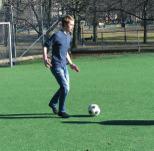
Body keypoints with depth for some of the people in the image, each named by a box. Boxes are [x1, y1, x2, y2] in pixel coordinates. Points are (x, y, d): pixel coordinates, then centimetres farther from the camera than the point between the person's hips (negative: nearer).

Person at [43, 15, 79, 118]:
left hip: (64, 65, 9)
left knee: (65, 87, 16)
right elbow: (46, 46, -9)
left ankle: (53, 103, 38)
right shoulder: (57, 35, -13)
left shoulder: (69, 37, 12)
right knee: (65, 87, -13)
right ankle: (62, 111, 0)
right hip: (56, 66, -9)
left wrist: (71, 64, 22)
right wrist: (45, 58, -20)